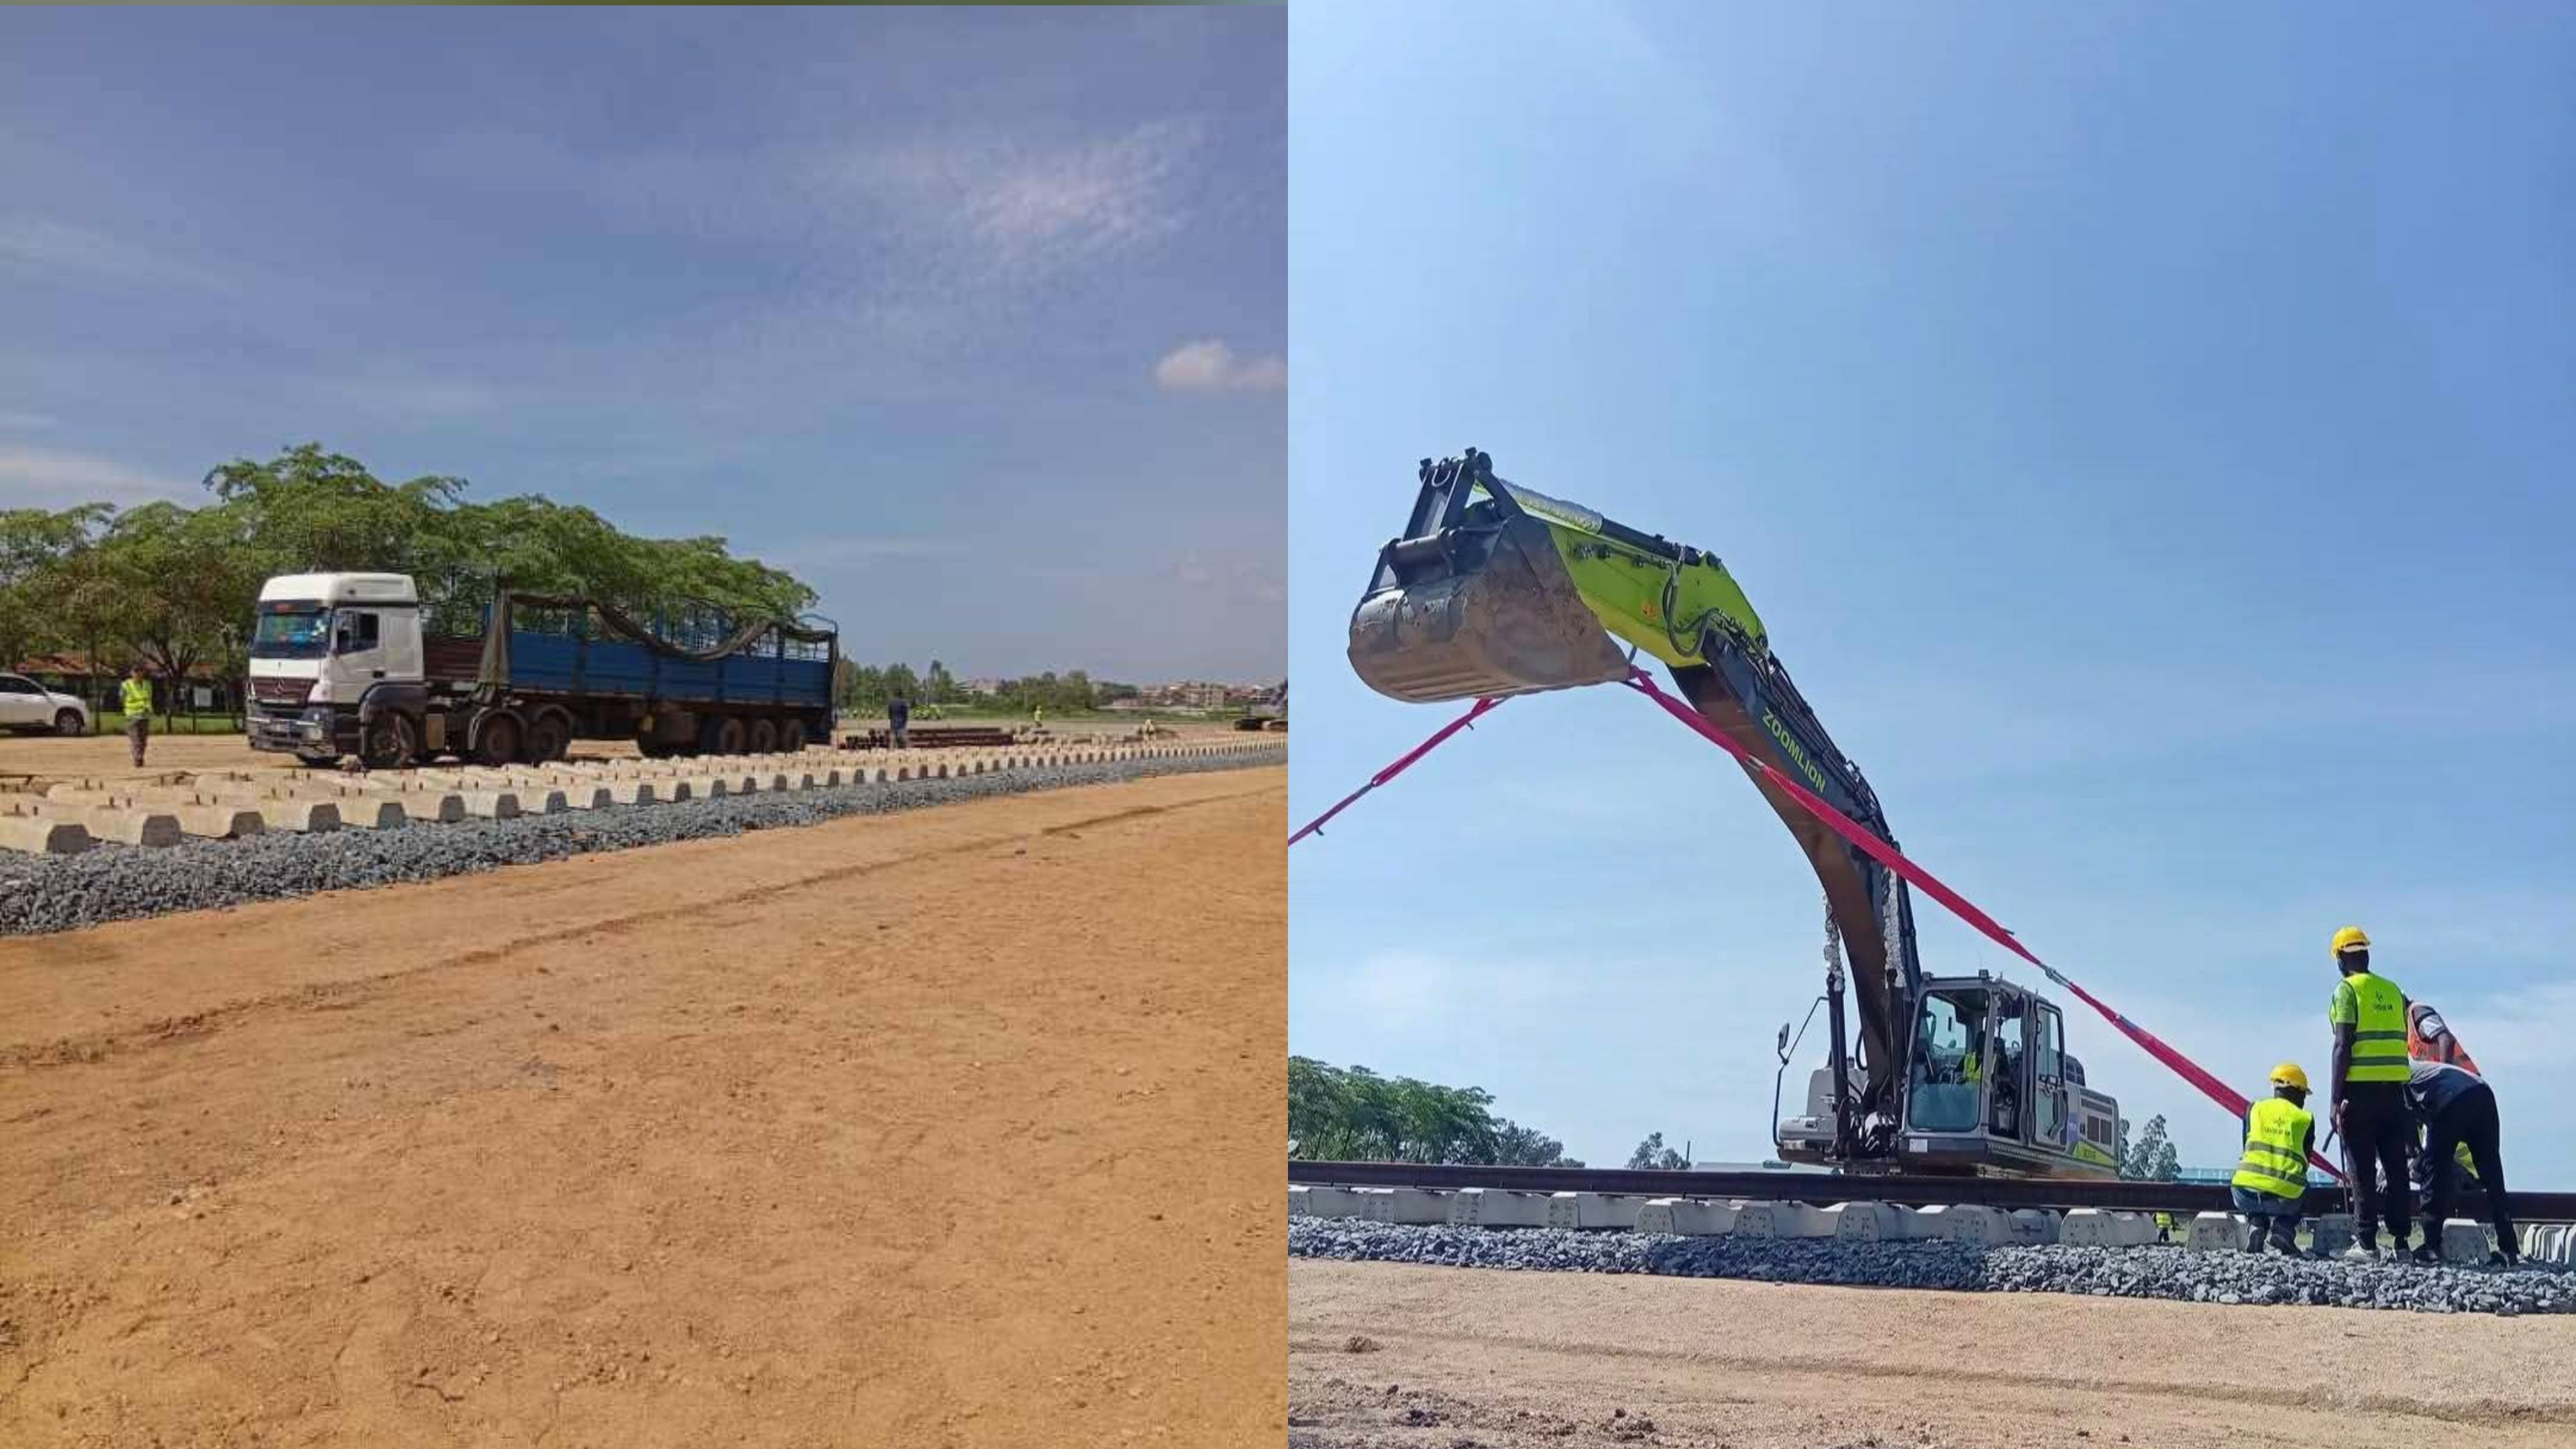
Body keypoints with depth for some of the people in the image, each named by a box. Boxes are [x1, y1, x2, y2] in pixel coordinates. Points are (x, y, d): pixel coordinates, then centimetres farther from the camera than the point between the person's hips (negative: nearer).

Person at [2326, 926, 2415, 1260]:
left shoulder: (2347, 989, -5)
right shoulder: (2393, 990, 13)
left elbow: (2343, 1045, -11)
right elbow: (2402, 1042, 13)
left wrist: (2335, 1100, -10)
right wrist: (2401, 1088, 17)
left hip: (2360, 1089, -6)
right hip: (2395, 1087, 6)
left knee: (2363, 1169, -2)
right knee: (2396, 1166, 10)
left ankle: (2366, 1241, -3)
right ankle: (2400, 1239, 11)